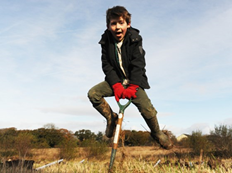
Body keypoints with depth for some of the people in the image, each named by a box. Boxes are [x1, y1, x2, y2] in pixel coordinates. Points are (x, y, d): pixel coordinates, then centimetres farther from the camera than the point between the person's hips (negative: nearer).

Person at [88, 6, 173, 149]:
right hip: (116, 80, 3)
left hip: (134, 81, -3)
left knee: (147, 108, -20)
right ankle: (111, 117, 5)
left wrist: (132, 87, -28)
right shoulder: (106, 41, -4)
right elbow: (107, 65, -8)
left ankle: (157, 133, 12)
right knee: (93, 93, -19)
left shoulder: (135, 39, -11)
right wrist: (116, 85, -22)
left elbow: (138, 65, -16)